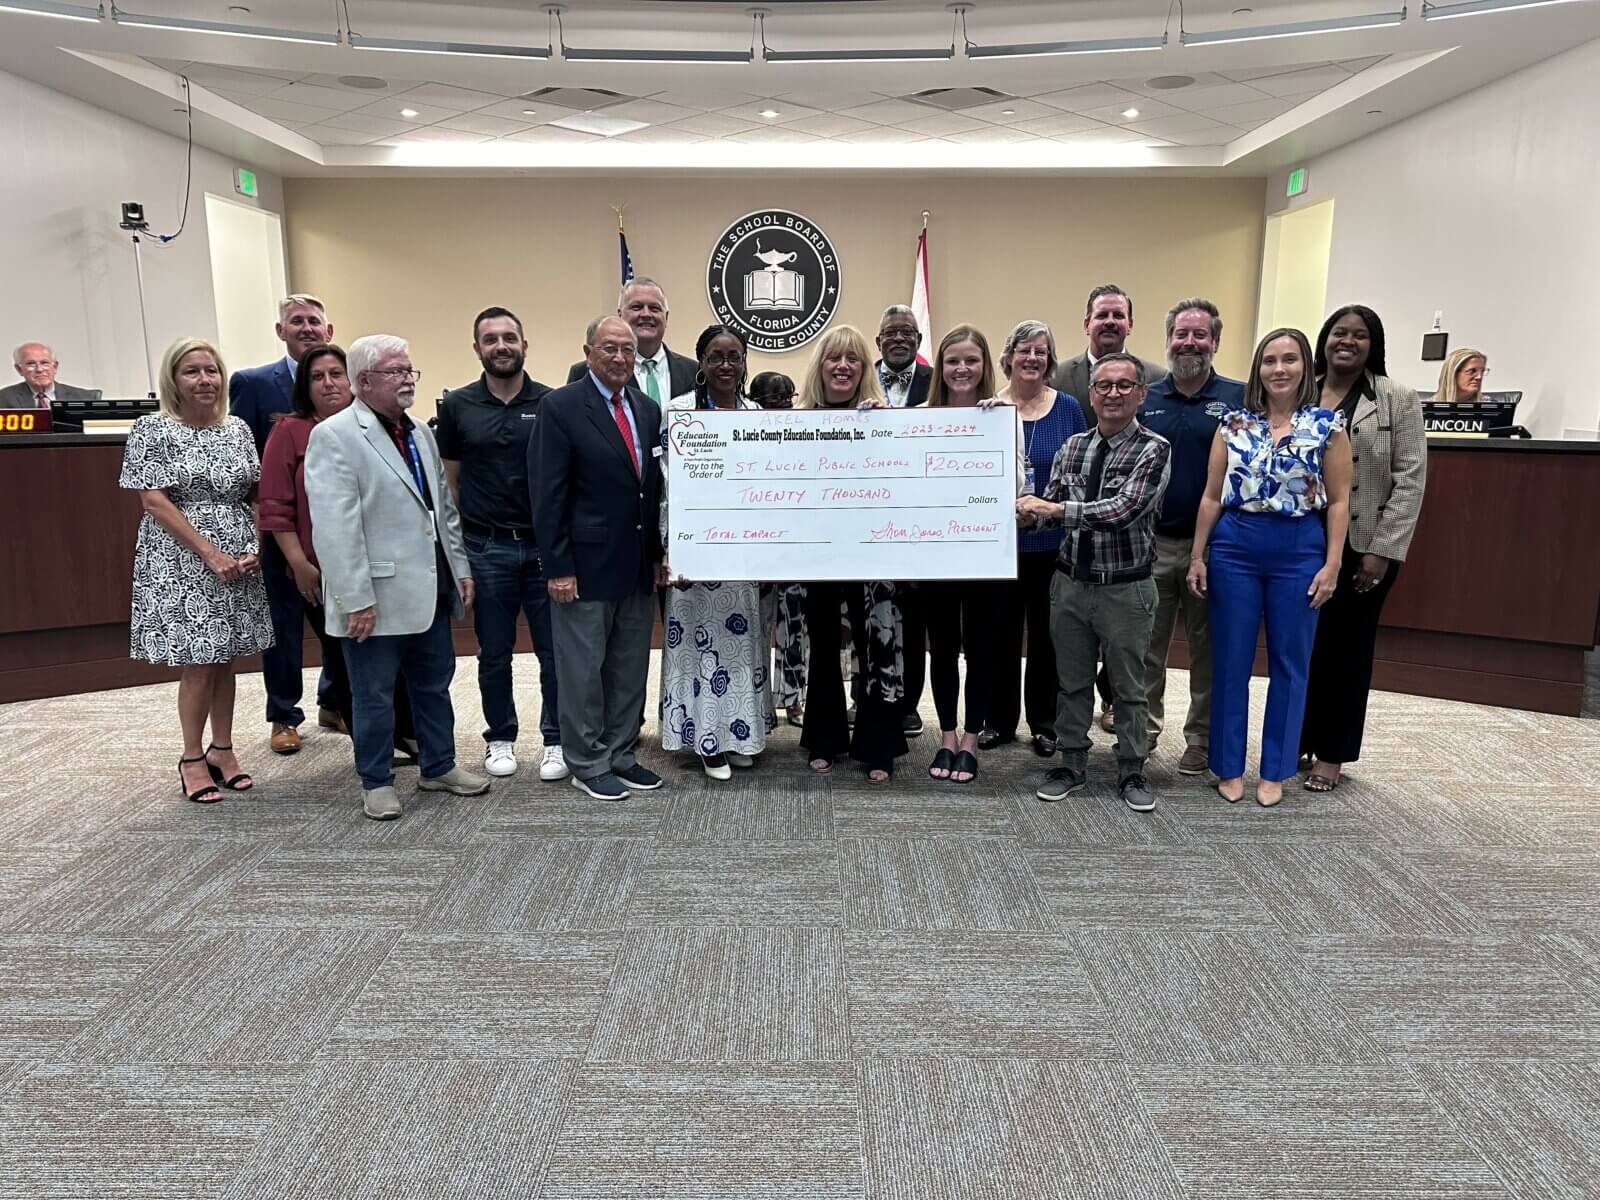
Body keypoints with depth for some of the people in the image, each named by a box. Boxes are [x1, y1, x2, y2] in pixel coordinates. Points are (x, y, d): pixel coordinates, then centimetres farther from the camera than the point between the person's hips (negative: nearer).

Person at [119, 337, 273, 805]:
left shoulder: (237, 428, 8)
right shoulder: (152, 430, -6)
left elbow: (255, 495, 11)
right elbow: (154, 502, -11)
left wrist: (255, 546, -4)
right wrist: (211, 553, -16)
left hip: (238, 561, 4)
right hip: (181, 563, -4)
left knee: (225, 658, 10)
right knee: (198, 664, -1)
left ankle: (222, 750, 23)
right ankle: (192, 759, 15)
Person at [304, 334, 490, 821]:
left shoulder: (421, 432, 13)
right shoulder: (334, 437, -12)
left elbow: (444, 507, 17)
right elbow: (334, 528, -17)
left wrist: (460, 567, 11)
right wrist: (356, 599, -20)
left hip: (431, 590, 7)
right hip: (377, 597, -7)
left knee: (435, 684, 17)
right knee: (374, 695, 7)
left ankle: (438, 766, 32)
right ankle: (376, 782, 23)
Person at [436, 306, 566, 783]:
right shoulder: (457, 406, 3)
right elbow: (449, 481, 8)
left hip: (546, 545, 0)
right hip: (486, 548, 1)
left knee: (555, 650, 4)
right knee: (494, 653, 11)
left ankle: (556, 741, 18)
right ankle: (499, 738, 27)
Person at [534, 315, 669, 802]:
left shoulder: (648, 409, 10)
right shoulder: (561, 407, -8)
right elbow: (547, 494, -11)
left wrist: (658, 553, 9)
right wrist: (558, 567, -14)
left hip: (638, 565, 6)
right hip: (585, 564, -6)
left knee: (630, 668, 13)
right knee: (583, 670, 5)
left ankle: (620, 756, 26)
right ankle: (588, 766, 18)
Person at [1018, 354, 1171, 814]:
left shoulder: (1153, 449, -10)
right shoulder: (1072, 446, 6)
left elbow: (1124, 510, -23)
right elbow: (1049, 507, 5)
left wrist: (1055, 509, -22)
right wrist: (1029, 511, -18)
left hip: (1125, 589, -4)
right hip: (1071, 582, 4)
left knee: (1128, 686, 10)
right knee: (1072, 682, 14)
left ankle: (1132, 772, 25)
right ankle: (1071, 764, 29)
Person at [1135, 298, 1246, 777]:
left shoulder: (1239, 398, 0)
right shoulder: (1145, 398, 7)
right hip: (1150, 541, 2)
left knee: (1207, 646, 9)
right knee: (1146, 643, 10)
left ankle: (1201, 738, 22)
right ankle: (1143, 728, 25)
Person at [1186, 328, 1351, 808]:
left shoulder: (1327, 425, 0)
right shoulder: (1232, 423, 4)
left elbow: (1338, 500, 0)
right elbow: (1212, 496, 5)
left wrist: (1332, 564, -6)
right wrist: (1197, 556, 3)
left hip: (1299, 551, -1)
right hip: (1234, 547, 1)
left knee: (1289, 663, 7)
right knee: (1230, 661, 6)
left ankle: (1275, 770, 20)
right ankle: (1229, 766, 19)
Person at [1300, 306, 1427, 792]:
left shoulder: (1398, 400, -1)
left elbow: (1410, 480, -5)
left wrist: (1383, 551, -12)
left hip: (1361, 547, -2)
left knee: (1345, 646, 6)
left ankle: (1331, 753, 18)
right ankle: (1296, 739, 22)